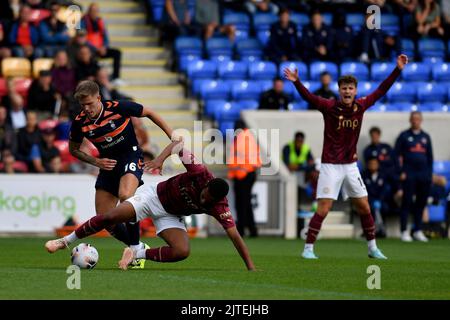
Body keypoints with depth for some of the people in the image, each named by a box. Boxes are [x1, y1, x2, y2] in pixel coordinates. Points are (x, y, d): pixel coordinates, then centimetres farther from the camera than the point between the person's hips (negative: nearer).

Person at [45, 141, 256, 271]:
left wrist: (250, 267, -30)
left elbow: (234, 235, -26)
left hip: (171, 216, 1)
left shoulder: (219, 208, -27)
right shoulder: (201, 174, -29)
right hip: (155, 195, -1)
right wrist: (161, 158, -36)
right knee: (110, 217, -16)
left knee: (182, 252, -26)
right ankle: (65, 241, 2)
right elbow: (178, 145, -19)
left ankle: (137, 254, -6)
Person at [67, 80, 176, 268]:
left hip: (131, 156, -5)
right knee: (103, 219, -2)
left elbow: (149, 113, -3)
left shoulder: (119, 108, -19)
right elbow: (74, 149, 8)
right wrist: (95, 161, -9)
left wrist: (172, 136, -2)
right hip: (108, 164, 5)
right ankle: (137, 249, 20)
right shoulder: (80, 122, -10)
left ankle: (136, 248, -17)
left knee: (124, 196, -33)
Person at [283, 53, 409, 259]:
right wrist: (296, 82, -42)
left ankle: (372, 248, 20)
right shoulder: (329, 107, -11)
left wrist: (398, 69, 9)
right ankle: (308, 249, -2)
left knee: (364, 208, 8)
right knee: (323, 209, -10)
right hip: (330, 165, -4)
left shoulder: (361, 106, 0)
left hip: (351, 165, 5)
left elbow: (381, 90, 9)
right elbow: (308, 97, -25)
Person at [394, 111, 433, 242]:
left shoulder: (426, 137, 15)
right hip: (409, 174, -4)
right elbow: (397, 154, -1)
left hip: (424, 175, 4)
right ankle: (404, 231, -3)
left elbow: (430, 157, 17)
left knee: (421, 202, 6)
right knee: (407, 201, -6)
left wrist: (430, 174, 9)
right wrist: (401, 172, -9)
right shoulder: (404, 136, 3)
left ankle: (418, 231, 13)